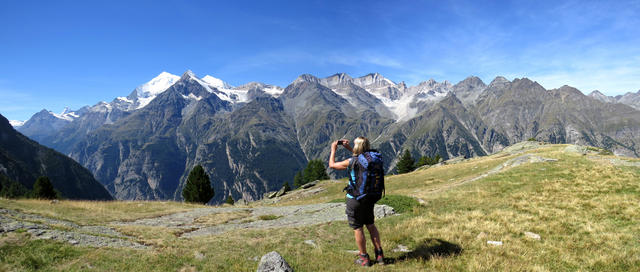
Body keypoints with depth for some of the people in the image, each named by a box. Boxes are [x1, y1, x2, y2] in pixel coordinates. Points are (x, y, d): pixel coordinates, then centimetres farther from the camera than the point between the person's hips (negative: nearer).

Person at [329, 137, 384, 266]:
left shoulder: (350, 162, -20)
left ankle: (364, 258, 18)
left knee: (357, 228, 8)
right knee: (371, 225, 19)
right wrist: (348, 148, 23)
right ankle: (379, 255, 23)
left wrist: (333, 149, 10)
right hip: (369, 198, 6)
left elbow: (332, 164, -3)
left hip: (355, 199, -6)